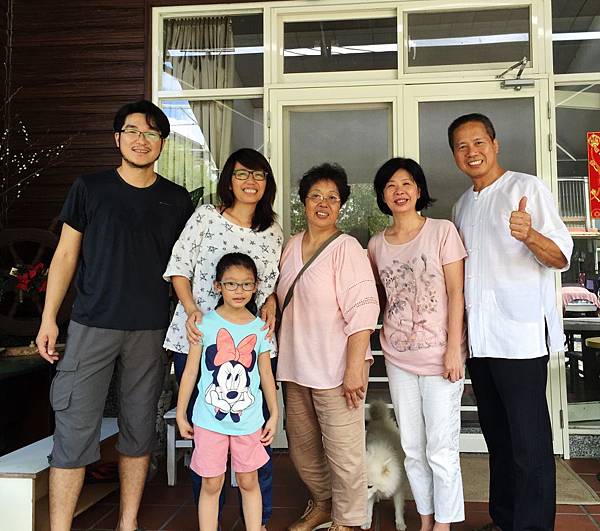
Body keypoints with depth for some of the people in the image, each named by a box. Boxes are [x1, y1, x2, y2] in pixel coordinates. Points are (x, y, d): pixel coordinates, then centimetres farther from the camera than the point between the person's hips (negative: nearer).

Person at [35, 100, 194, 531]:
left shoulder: (177, 200, 6)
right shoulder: (89, 188, 3)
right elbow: (66, 256, 4)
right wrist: (49, 319, -1)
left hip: (151, 330, 2)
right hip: (92, 325, -1)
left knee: (139, 428, 10)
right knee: (76, 428, -2)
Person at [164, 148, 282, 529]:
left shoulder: (273, 232, 11)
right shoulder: (206, 216, 3)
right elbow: (179, 268, 3)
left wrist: (270, 303, -1)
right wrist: (191, 309, -10)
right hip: (198, 339, -2)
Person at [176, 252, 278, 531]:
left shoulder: (260, 328, 0)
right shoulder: (206, 323, -6)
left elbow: (266, 375, 7)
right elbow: (190, 371, -1)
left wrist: (274, 415, 8)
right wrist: (181, 414, 1)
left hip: (249, 420, 2)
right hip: (210, 419, -2)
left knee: (248, 482, 14)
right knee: (211, 484, 8)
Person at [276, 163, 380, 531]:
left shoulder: (346, 248, -10)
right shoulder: (292, 246, 10)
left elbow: (362, 311, -17)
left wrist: (355, 368, -22)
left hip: (335, 370, -7)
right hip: (296, 367, 7)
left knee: (343, 452, 0)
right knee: (302, 445, 18)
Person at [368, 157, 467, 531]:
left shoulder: (442, 231, -4)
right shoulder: (377, 244, 7)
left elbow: (456, 293, -7)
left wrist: (454, 349, -12)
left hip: (440, 356, -4)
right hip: (398, 358, 4)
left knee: (441, 450, 1)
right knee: (413, 448, 13)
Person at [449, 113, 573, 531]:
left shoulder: (528, 188, -4)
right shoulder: (463, 205, 16)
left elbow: (561, 258, -10)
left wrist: (529, 236, -30)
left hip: (521, 336, -7)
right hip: (479, 338, 7)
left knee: (529, 444, -2)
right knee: (497, 438, 16)